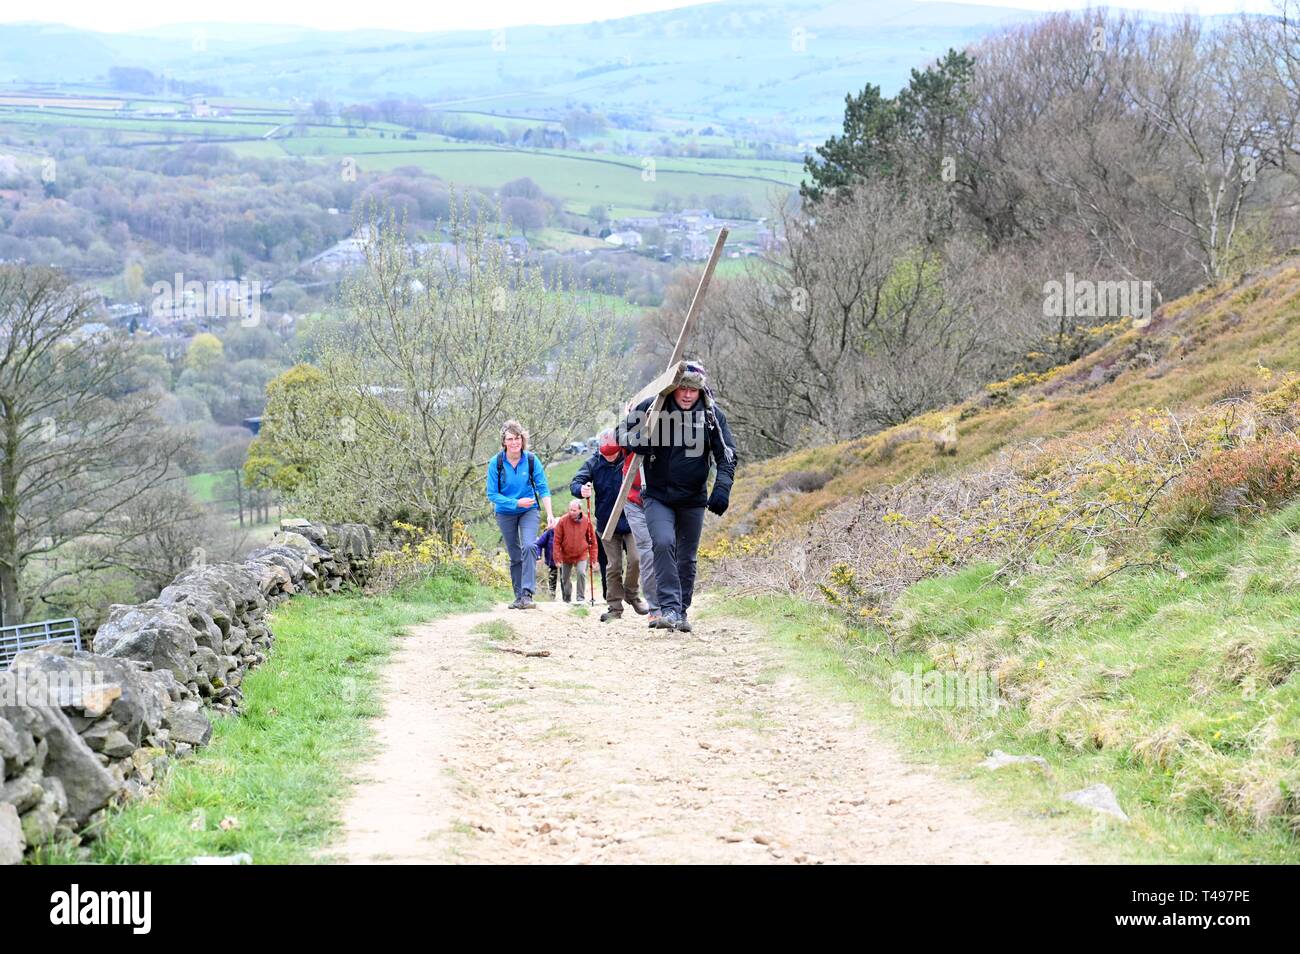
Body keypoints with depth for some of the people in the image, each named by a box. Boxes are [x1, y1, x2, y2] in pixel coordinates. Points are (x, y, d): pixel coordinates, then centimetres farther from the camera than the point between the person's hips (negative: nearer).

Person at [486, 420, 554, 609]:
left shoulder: (531, 460, -13)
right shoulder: (496, 463, -14)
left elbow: (543, 489, -9)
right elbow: (492, 494, -13)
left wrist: (550, 514, -20)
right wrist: (517, 502, -24)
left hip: (529, 511, -1)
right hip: (506, 513, 1)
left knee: (529, 546, -23)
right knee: (515, 556, 8)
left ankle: (527, 594, -27)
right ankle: (519, 597, 19)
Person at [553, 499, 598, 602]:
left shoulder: (586, 521, -10)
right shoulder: (562, 521, -13)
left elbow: (592, 541, -1)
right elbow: (557, 541, -8)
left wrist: (593, 558, -3)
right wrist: (558, 558, -11)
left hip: (581, 555, -1)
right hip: (566, 555, 1)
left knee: (581, 573, -20)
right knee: (565, 578, 10)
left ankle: (581, 597, -8)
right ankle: (566, 599, 31)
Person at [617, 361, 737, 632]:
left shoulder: (713, 414, -6)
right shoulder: (653, 407, -9)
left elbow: (727, 455, -4)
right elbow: (623, 431, 1)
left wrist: (722, 488, -20)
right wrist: (636, 442, -23)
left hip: (693, 500, 2)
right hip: (658, 496, -2)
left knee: (687, 558, 11)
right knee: (663, 544, -24)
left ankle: (682, 611, 26)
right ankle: (668, 607, -24)